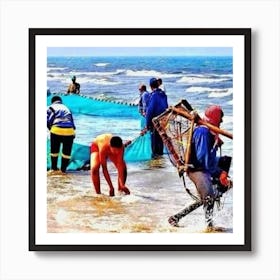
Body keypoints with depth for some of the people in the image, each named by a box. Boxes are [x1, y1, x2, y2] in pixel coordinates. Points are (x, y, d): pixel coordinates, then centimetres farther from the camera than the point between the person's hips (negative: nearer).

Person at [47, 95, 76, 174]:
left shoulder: (51, 108, 15)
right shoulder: (66, 108, 28)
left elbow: (48, 121, 1)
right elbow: (72, 123, 21)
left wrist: (50, 128, 15)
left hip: (56, 130, -2)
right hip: (69, 131, 2)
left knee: (54, 150, 17)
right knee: (66, 151, 15)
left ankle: (54, 168, 26)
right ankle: (63, 169, 17)